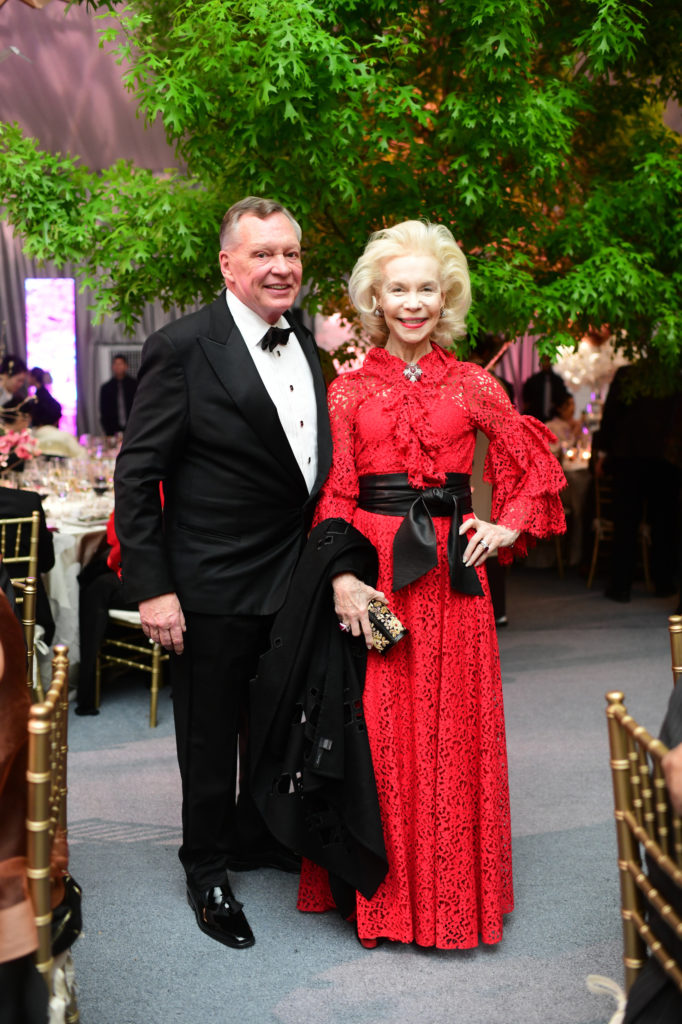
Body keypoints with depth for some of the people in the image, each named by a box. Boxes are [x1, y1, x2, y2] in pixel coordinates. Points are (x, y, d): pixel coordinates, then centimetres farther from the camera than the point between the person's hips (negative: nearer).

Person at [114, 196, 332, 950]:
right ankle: (206, 870, 30)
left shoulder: (307, 345, 6)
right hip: (214, 585, -6)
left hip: (295, 576, 6)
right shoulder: (183, 348, -15)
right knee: (210, 735, 10)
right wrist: (152, 587, -18)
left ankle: (256, 838, 43)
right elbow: (136, 473, -15)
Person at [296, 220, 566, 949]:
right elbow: (332, 495, -3)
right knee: (376, 729, 2)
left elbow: (536, 466, 14)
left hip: (450, 574, 1)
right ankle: (382, 887, 18)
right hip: (370, 576, -1)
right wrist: (342, 577, -14)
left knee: (452, 728, 6)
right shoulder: (348, 391, 4)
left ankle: (452, 888, 22)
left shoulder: (473, 385, 7)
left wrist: (508, 529, 1)